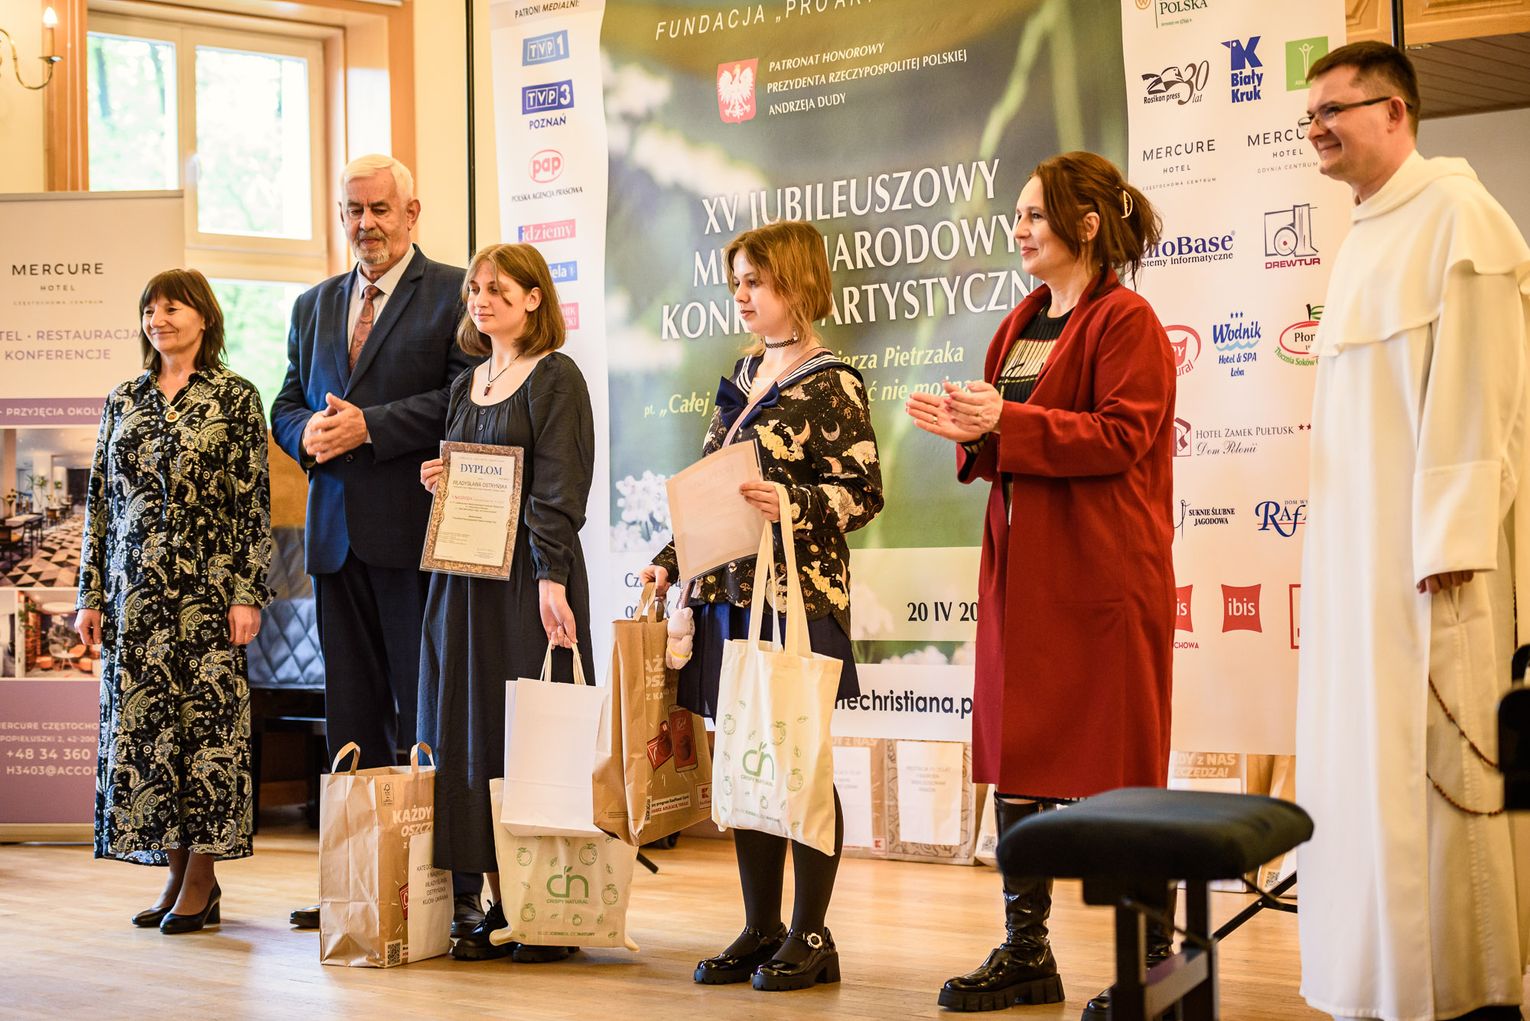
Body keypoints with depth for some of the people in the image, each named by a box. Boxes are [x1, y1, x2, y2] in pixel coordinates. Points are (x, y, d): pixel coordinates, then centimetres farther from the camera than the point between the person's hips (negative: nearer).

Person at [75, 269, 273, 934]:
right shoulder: (122, 400, 12)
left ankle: (201, 876, 6)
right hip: (135, 588, 4)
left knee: (205, 717, -2)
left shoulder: (235, 398, 0)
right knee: (139, 722, 4)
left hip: (207, 585, -4)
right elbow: (100, 500, 13)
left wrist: (248, 594, -10)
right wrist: (91, 594, 8)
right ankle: (176, 872, 14)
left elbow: (255, 504, -3)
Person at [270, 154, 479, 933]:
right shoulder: (314, 306, 19)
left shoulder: (452, 294, -1)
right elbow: (288, 404, 18)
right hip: (338, 534, 6)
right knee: (352, 716, 10)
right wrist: (309, 432, -5)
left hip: (417, 533, -6)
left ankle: (453, 888, 3)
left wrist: (370, 426, -17)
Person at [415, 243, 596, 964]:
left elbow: (558, 488, -12)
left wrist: (551, 578, -21)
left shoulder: (556, 377, -4)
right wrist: (439, 481, 5)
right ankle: (501, 907, 13)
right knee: (471, 732, 6)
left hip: (529, 573, -7)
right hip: (465, 578, 7)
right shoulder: (467, 384, 17)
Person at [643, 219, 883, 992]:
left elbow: (862, 491, -12)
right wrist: (671, 560, 13)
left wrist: (791, 507, -26)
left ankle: (810, 936, 9)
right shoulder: (745, 376, 16)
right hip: (729, 593, 7)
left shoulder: (831, 384, -6)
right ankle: (760, 927, 19)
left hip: (798, 594, -7)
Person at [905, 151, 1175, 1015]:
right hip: (1021, 570, 9)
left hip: (1102, 577, -8)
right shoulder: (1024, 325, 18)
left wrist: (1005, 421, -22)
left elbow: (1120, 436, -18)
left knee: (1117, 764, -1)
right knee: (1016, 756, 10)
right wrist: (971, 432, 1)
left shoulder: (1125, 320, -8)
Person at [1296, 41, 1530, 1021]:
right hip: (1357, 548, 9)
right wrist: (1331, 533, 13)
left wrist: (1449, 544, -20)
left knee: (1430, 770, -5)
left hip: (1426, 542, -9)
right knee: (1367, 764, 10)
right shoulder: (1368, 235, 18)